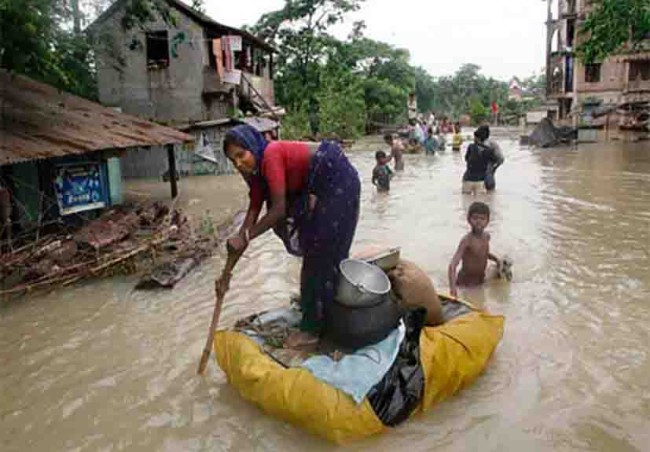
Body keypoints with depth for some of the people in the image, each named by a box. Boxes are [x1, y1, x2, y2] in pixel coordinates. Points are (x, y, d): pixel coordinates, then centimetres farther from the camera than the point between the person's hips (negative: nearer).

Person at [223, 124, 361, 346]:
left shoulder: (271, 155, -25)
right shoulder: (258, 168, 2)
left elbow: (279, 209, -28)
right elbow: (254, 210, 2)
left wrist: (245, 238, -23)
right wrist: (237, 244, -5)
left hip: (338, 182, -10)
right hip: (320, 188, 10)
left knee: (324, 255, -4)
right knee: (315, 251, 19)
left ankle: (314, 327, 8)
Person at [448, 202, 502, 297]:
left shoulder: (487, 236, -4)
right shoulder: (466, 241, -26)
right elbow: (452, 265, -35)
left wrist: (495, 259, 1)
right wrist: (453, 287, -48)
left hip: (481, 280, 7)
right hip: (466, 282, -7)